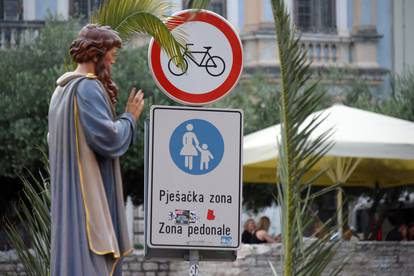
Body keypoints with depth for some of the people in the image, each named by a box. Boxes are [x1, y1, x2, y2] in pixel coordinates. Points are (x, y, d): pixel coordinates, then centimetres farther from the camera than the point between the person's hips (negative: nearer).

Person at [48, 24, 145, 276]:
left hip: (69, 193, 10)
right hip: (89, 193, -10)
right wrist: (130, 117, -5)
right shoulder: (87, 88, -15)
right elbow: (108, 138, -22)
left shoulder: (63, 89, 15)